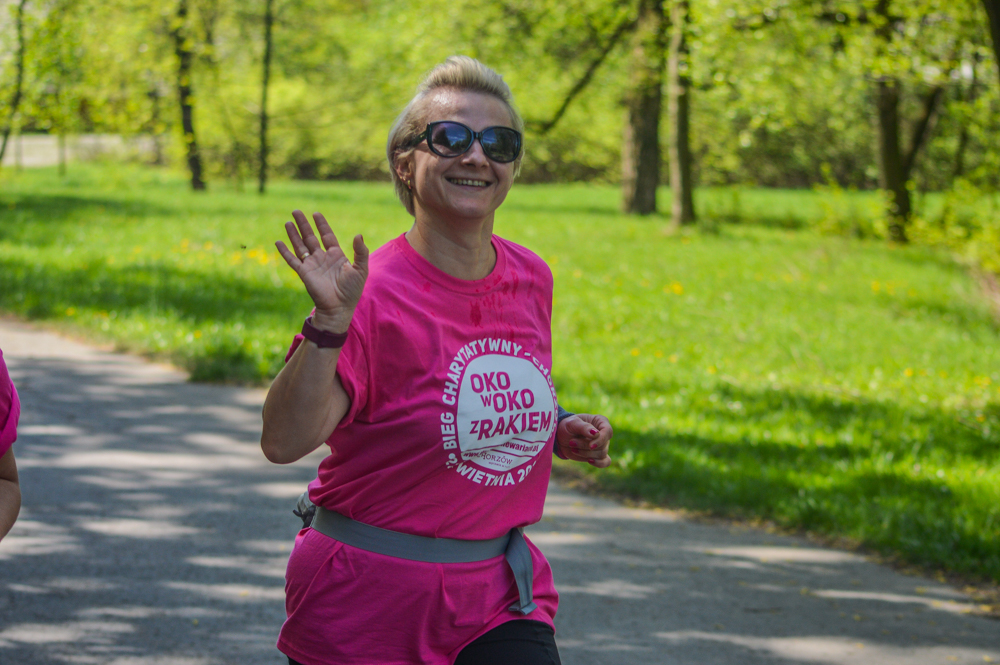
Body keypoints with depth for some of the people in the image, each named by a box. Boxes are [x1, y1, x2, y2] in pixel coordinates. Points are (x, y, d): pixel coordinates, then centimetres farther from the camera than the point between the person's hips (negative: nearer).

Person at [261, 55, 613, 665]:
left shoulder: (531, 281, 4)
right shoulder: (373, 298, -16)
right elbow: (284, 441, -26)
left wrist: (561, 434, 3)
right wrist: (329, 323, -36)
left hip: (498, 595, 4)